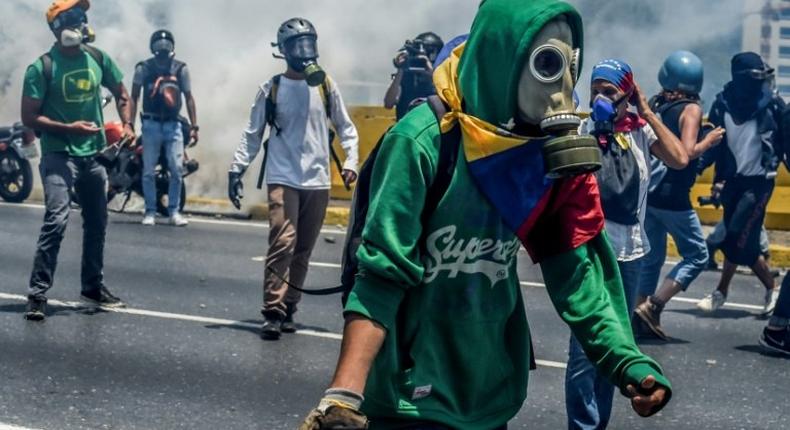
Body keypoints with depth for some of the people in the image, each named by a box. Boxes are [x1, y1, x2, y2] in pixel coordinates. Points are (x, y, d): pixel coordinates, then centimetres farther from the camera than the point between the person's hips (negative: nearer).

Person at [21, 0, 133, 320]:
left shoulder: (97, 58, 3)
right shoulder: (43, 67, -13)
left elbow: (120, 93, 16)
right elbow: (30, 117, -12)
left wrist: (127, 126, 0)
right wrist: (69, 128, -22)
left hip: (93, 155, 6)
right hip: (59, 155, -6)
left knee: (97, 223, 15)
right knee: (57, 220, -19)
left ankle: (93, 286, 32)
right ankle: (38, 293, -14)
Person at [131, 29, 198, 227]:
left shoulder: (180, 69, 4)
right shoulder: (144, 68, -1)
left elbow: (189, 98, 8)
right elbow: (134, 97, 2)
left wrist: (194, 126, 2)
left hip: (173, 124, 1)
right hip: (151, 124, -1)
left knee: (177, 170, -4)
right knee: (149, 171, 2)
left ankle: (174, 211, 6)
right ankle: (150, 212, 11)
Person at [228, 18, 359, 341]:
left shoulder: (325, 86, 5)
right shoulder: (271, 89, 2)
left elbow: (346, 127, 12)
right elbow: (252, 134, 5)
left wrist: (350, 162, -2)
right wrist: (236, 169, -3)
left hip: (318, 182, 3)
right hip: (283, 179, -2)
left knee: (303, 251, 6)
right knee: (282, 244, -15)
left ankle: (288, 309, 15)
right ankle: (272, 313, -13)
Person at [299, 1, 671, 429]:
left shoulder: (551, 150, -1)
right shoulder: (426, 139, -19)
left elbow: (573, 269, -3)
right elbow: (381, 277, -21)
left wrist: (626, 360, -16)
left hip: (491, 394, 6)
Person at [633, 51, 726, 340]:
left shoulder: (654, 104, 8)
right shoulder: (691, 109, -10)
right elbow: (686, 153, -19)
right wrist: (709, 141, -4)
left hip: (647, 193, 7)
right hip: (672, 197, -7)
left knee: (651, 258, 16)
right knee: (696, 255, 4)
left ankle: (640, 310, 13)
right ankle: (654, 305, -6)